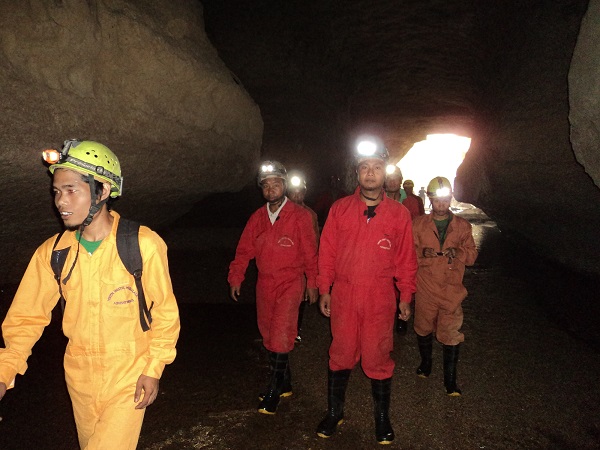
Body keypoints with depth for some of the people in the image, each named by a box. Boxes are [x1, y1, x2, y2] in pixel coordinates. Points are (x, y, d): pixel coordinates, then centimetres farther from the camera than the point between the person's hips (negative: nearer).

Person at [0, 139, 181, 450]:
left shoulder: (143, 244, -19)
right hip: (80, 379, 5)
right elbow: (26, 317, -1)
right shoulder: (52, 252, -6)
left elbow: (165, 312, -11)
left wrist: (153, 368, -11)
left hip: (129, 378, -4)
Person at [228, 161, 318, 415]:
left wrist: (312, 283, 1)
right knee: (268, 335, 12)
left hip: (290, 283, -5)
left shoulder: (299, 216, -6)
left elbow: (310, 252, -2)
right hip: (264, 284, 5)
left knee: (280, 337, -9)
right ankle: (284, 383, 29)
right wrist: (235, 278, 3)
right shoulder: (257, 217, 7)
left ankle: (274, 390, 7)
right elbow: (244, 250, 8)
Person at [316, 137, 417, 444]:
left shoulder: (398, 213, 1)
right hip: (343, 295, 1)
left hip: (380, 299, -1)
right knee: (341, 356, 12)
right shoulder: (340, 209, 2)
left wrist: (406, 296, 5)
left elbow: (406, 258, 5)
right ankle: (334, 413, 31)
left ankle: (382, 418, 30)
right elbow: (327, 252, 4)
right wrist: (324, 290, 2)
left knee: (378, 358, 8)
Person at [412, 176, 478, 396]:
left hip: (452, 290, 0)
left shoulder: (462, 226, 5)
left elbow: (472, 256, 6)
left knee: (451, 335, -1)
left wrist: (459, 252, -15)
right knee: (424, 329, 15)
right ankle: (425, 363, 40)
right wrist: (422, 252, -19)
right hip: (425, 289, 1)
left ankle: (450, 380, 13)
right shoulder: (418, 224, 2)